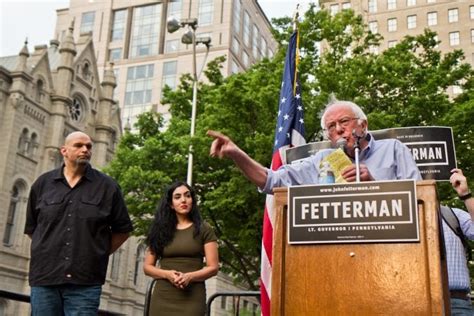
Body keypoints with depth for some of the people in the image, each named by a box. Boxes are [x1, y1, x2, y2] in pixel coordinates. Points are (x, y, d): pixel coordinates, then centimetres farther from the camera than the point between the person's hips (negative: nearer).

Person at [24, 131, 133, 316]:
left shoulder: (107, 186, 3)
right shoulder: (43, 183, 9)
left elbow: (122, 229, 9)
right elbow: (31, 227, 18)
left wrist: (98, 254, 5)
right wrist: (47, 250, 10)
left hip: (85, 284, -2)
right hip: (44, 279, 2)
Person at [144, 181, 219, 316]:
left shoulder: (204, 229, 6)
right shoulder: (161, 230, 11)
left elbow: (213, 267, 2)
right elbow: (147, 266, 11)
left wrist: (189, 276, -15)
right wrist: (167, 274, -9)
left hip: (192, 298, -2)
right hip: (162, 297, 2)